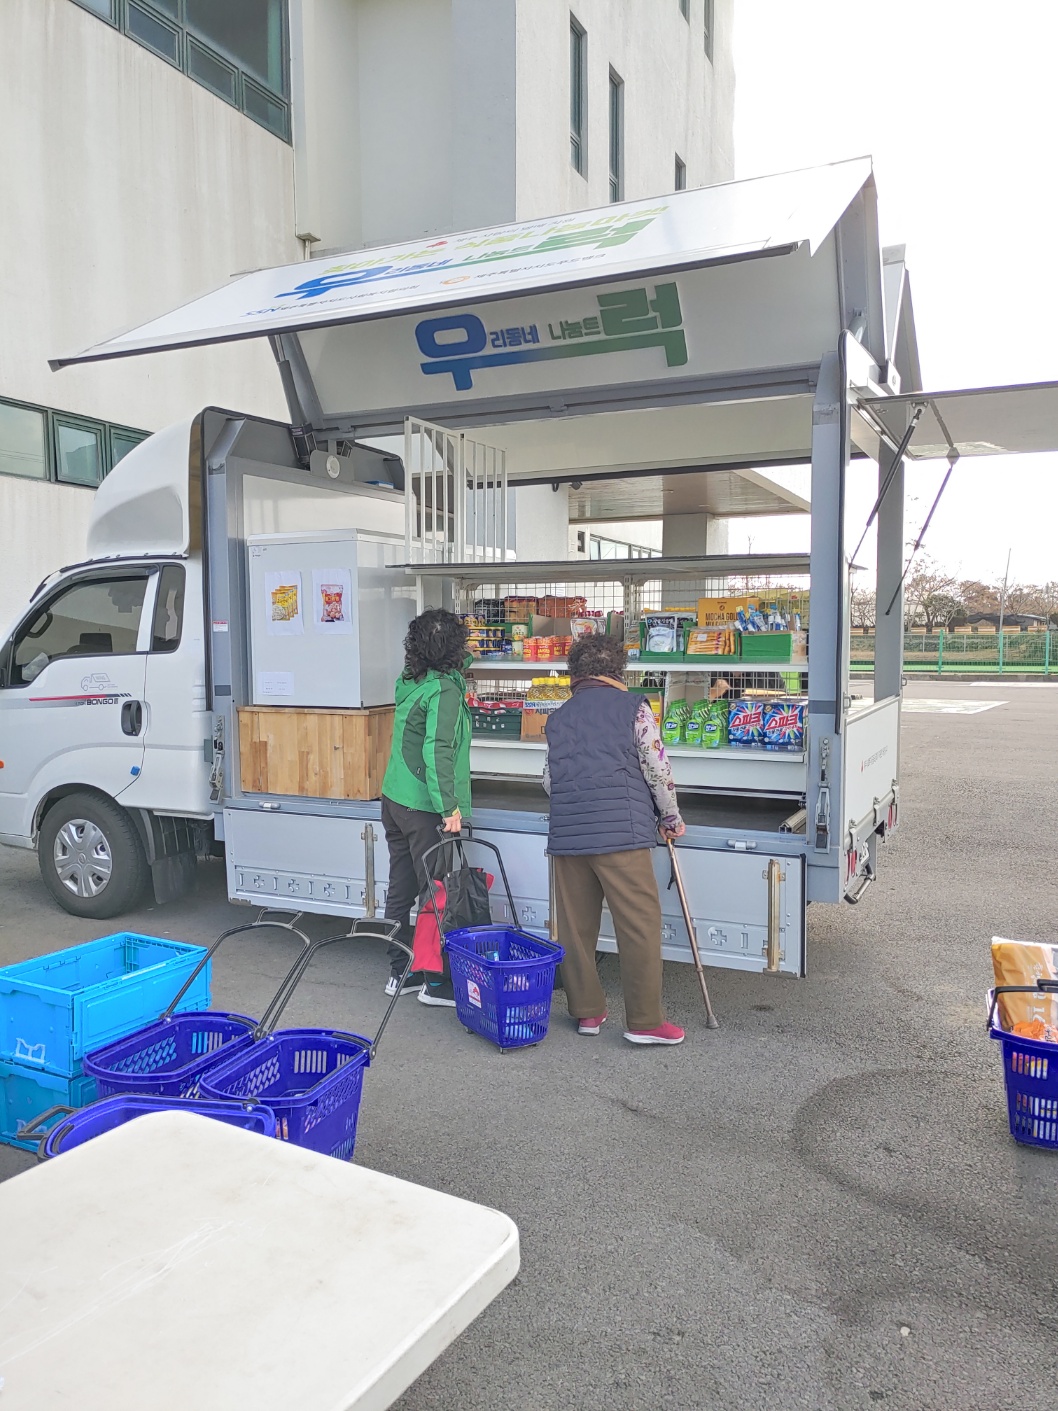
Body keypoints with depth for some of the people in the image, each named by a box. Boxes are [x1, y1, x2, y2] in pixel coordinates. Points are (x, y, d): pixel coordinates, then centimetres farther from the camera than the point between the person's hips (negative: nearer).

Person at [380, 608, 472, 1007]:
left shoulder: (409, 683, 7)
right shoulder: (445, 690, -16)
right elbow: (437, 751, -24)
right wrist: (449, 807, -24)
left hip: (394, 798, 8)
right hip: (424, 808, -8)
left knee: (400, 890, 14)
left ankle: (400, 973, 25)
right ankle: (436, 982, 10)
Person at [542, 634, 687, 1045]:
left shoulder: (559, 716, 15)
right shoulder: (632, 706, 2)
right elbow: (657, 768, -1)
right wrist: (671, 818, 13)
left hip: (566, 832, 5)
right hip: (620, 830, -5)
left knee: (576, 924, 11)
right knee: (640, 923, 1)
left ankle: (586, 1011, 20)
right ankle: (644, 1020, 3)